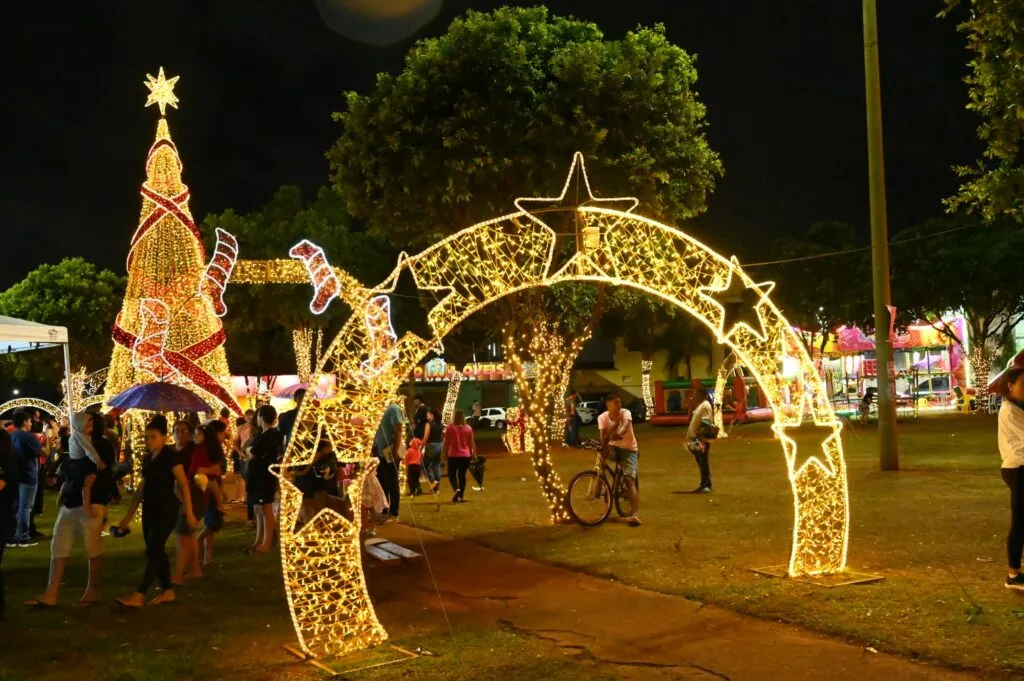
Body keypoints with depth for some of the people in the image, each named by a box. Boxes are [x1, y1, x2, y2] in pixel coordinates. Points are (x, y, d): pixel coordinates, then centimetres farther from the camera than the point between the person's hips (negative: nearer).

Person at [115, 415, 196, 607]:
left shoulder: (171, 456, -11)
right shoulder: (147, 458, 11)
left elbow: (184, 485, -14)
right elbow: (141, 488, 17)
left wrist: (189, 512, -18)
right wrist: (128, 515, 17)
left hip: (166, 510, -8)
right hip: (150, 510, 8)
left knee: (153, 551, -10)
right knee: (156, 551, 10)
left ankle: (139, 595, -12)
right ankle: (167, 591, 19)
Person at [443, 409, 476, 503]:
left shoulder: (450, 427, -8)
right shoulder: (468, 428, -1)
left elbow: (446, 442, -5)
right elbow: (472, 443, 4)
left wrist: (445, 452, 6)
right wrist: (473, 453, 13)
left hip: (453, 455, -2)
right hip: (465, 455, 3)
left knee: (452, 474, 9)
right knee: (462, 475, 13)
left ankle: (457, 489, -17)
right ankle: (461, 496, 13)